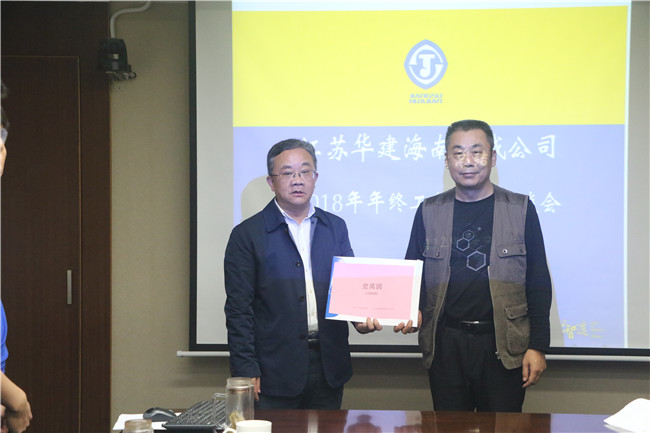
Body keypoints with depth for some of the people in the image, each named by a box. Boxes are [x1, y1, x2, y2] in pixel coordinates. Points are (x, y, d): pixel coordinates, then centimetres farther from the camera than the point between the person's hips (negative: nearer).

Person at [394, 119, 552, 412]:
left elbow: (539, 283, 3)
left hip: (504, 344, -1)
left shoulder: (520, 210, 3)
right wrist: (412, 313, -9)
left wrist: (537, 346, -3)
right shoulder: (429, 212, 8)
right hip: (446, 343, 2)